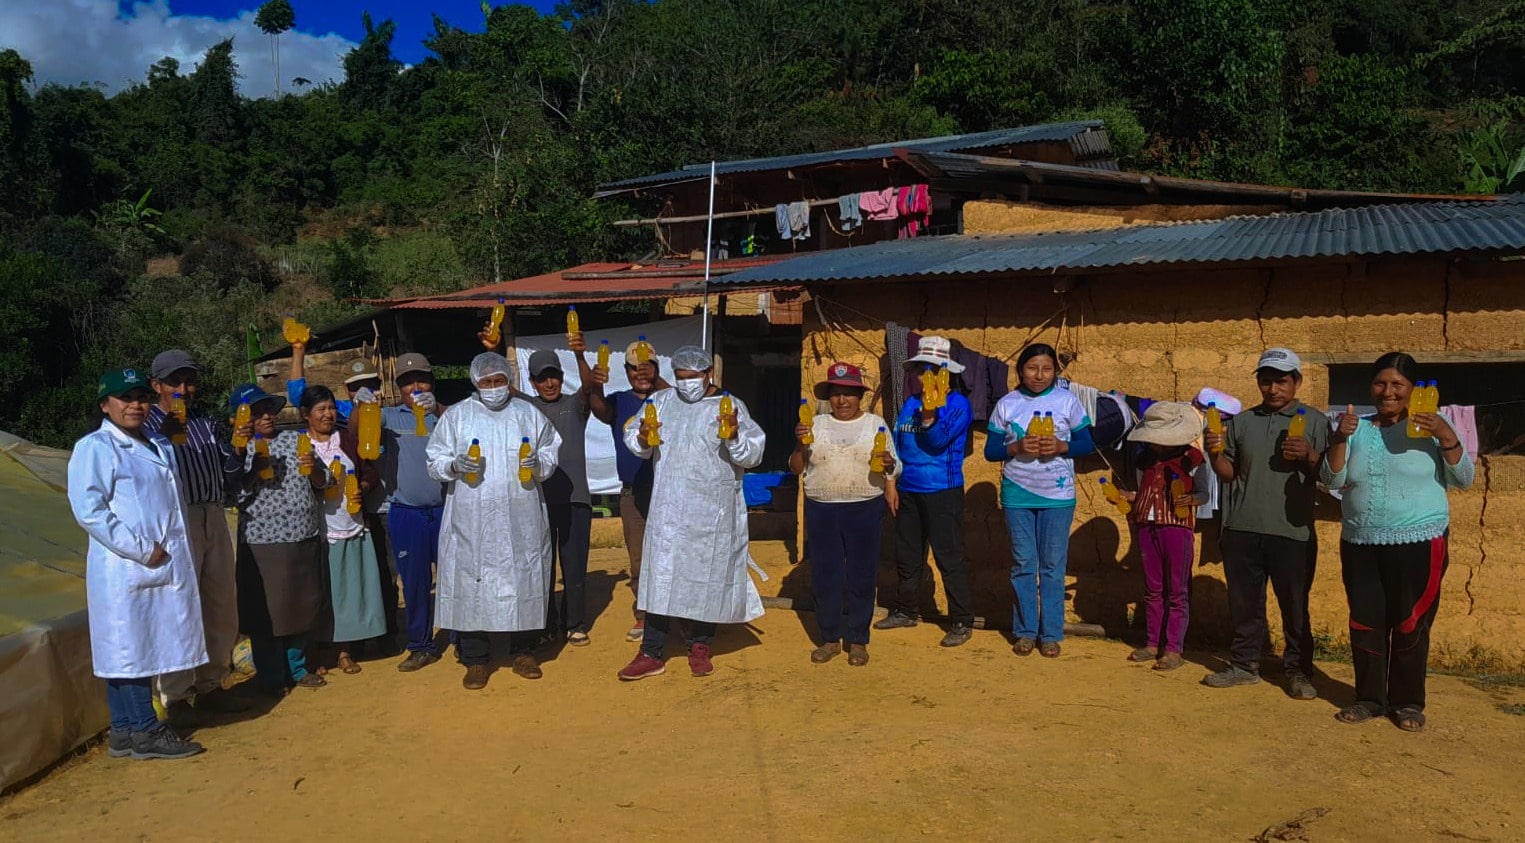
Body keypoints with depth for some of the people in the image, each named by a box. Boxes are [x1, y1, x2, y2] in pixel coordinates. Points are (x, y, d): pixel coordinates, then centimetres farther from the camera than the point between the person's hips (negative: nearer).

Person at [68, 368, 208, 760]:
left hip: (168, 565, 8)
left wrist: (178, 549, 13)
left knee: (146, 649, 11)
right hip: (125, 570, -8)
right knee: (129, 649, -1)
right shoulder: (94, 448, -7)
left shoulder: (160, 446, 17)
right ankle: (143, 731, 6)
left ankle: (126, 731, 20)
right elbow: (88, 509, -16)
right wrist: (141, 550, -17)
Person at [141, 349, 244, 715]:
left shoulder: (204, 421, 18)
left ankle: (210, 685, 24)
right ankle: (176, 697, 3)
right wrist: (164, 435, -29)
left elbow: (228, 466, 19)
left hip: (214, 518, 7)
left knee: (222, 604, 12)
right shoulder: (148, 424, -1)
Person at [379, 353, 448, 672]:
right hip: (405, 514, 1)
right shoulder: (390, 417, 7)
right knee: (414, 583, 10)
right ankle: (421, 647, 21)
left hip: (445, 509, -1)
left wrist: (436, 409, -37)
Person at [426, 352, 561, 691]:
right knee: (472, 582, -1)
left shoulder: (528, 414, 11)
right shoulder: (456, 415, 8)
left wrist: (539, 465, -8)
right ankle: (475, 659, 9)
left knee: (524, 580, 4)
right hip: (471, 520, -1)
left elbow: (551, 454, 14)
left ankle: (523, 652, 19)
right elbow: (435, 460, 7)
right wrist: (455, 466, -13)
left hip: (521, 520, 1)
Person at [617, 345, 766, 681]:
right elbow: (632, 437, 10)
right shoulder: (661, 401, 8)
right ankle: (652, 653, 8)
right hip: (669, 510, 2)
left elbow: (753, 455, -5)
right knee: (661, 577, 1)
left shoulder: (731, 406, 0)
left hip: (714, 513, -2)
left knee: (708, 577, 6)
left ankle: (700, 647, 22)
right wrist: (643, 439, -12)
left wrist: (735, 436, -24)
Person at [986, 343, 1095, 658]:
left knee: (1053, 566, 4)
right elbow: (991, 450, 3)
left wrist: (1061, 446, -16)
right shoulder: (1006, 404, 2)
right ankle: (1025, 631, 17)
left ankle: (1051, 634, 14)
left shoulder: (1067, 401, 0)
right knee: (1023, 564, 6)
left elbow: (1086, 444, 3)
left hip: (1057, 495, 0)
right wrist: (1017, 447, -16)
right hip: (1017, 494, 1)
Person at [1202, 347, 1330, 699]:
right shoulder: (1241, 421, 12)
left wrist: (1309, 456, -18)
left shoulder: (1314, 421, 3)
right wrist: (1215, 453, -5)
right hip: (1242, 529, 3)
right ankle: (1244, 664, 22)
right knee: (1244, 603, 10)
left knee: (1295, 606, 2)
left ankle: (1298, 671, 14)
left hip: (1292, 531, -3)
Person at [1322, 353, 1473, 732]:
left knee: (1410, 624, 2)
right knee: (1365, 622, 7)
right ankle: (1369, 697, 18)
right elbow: (1332, 479, 1)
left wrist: (1448, 437, -20)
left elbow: (1464, 478, -4)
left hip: (1419, 543, -3)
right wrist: (1340, 438, -14)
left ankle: (1408, 702, 15)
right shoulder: (1358, 429, 7)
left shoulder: (1430, 428, -1)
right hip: (1360, 544, 3)